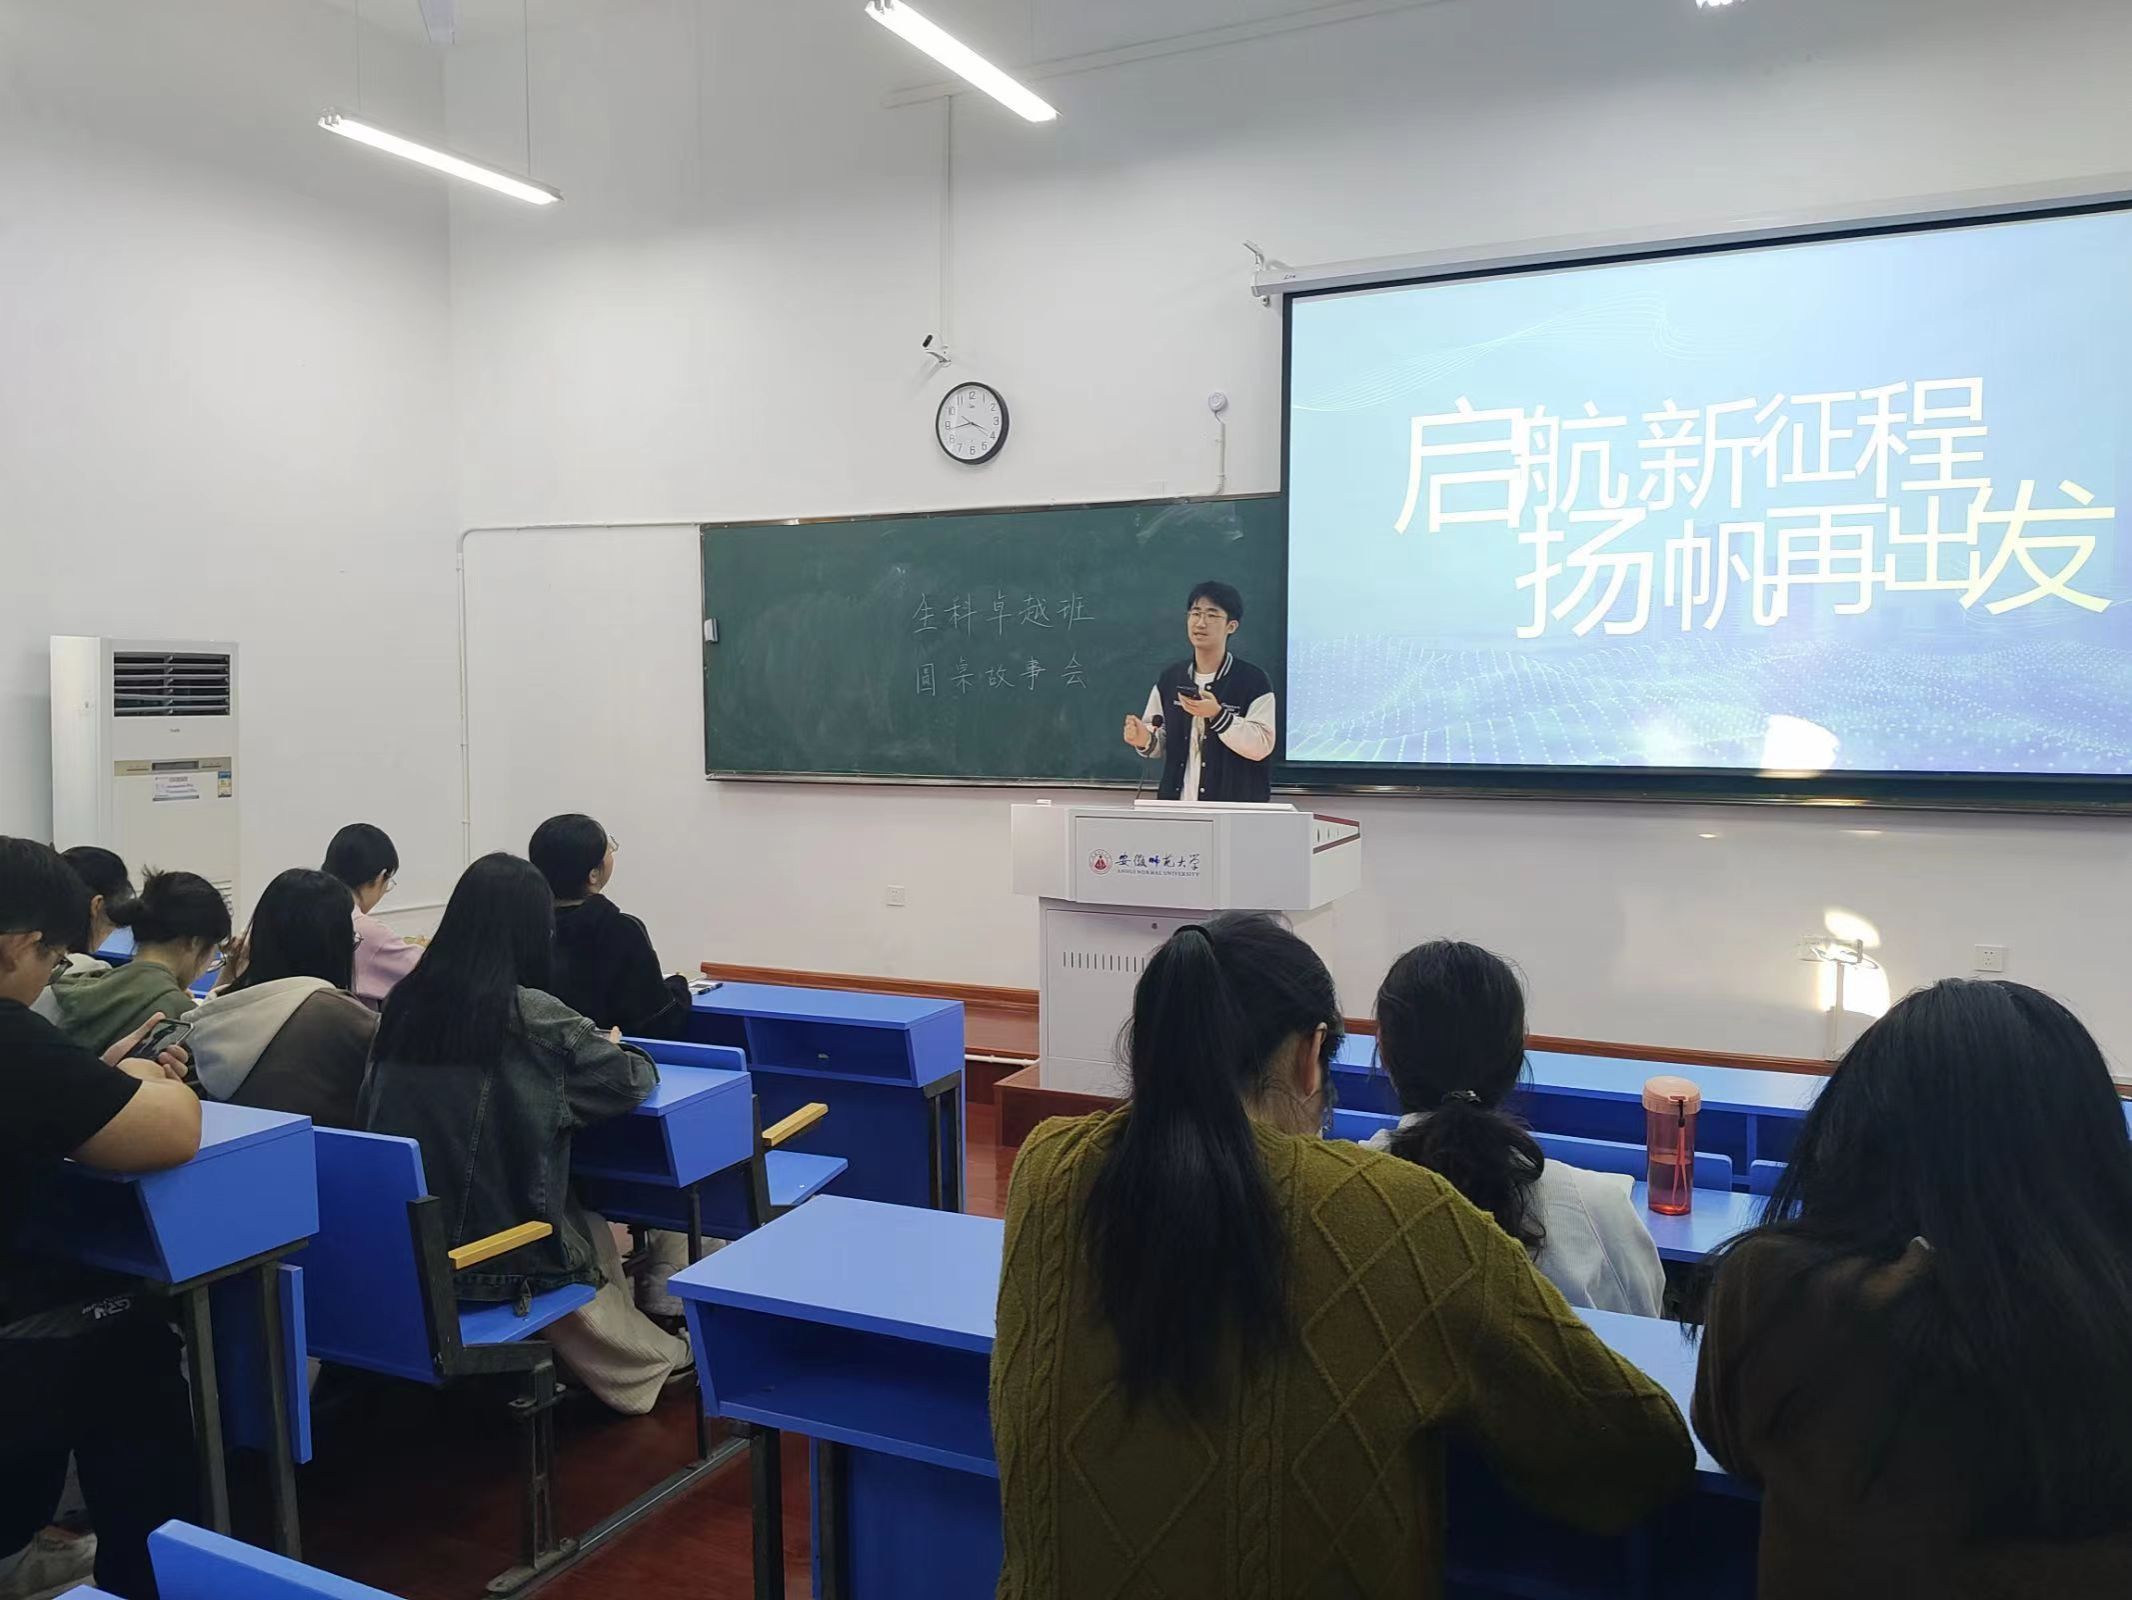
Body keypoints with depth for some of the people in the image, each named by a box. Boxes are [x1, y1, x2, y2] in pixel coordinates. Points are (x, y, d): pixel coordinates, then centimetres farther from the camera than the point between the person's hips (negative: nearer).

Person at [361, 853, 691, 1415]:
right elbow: (631, 1080, -6)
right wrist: (612, 1050, 17)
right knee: (595, 1233, 24)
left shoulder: (404, 1001, -3)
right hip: (498, 1256, -5)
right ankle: (647, 1365, 42)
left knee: (580, 1222, 26)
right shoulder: (533, 1016, -17)